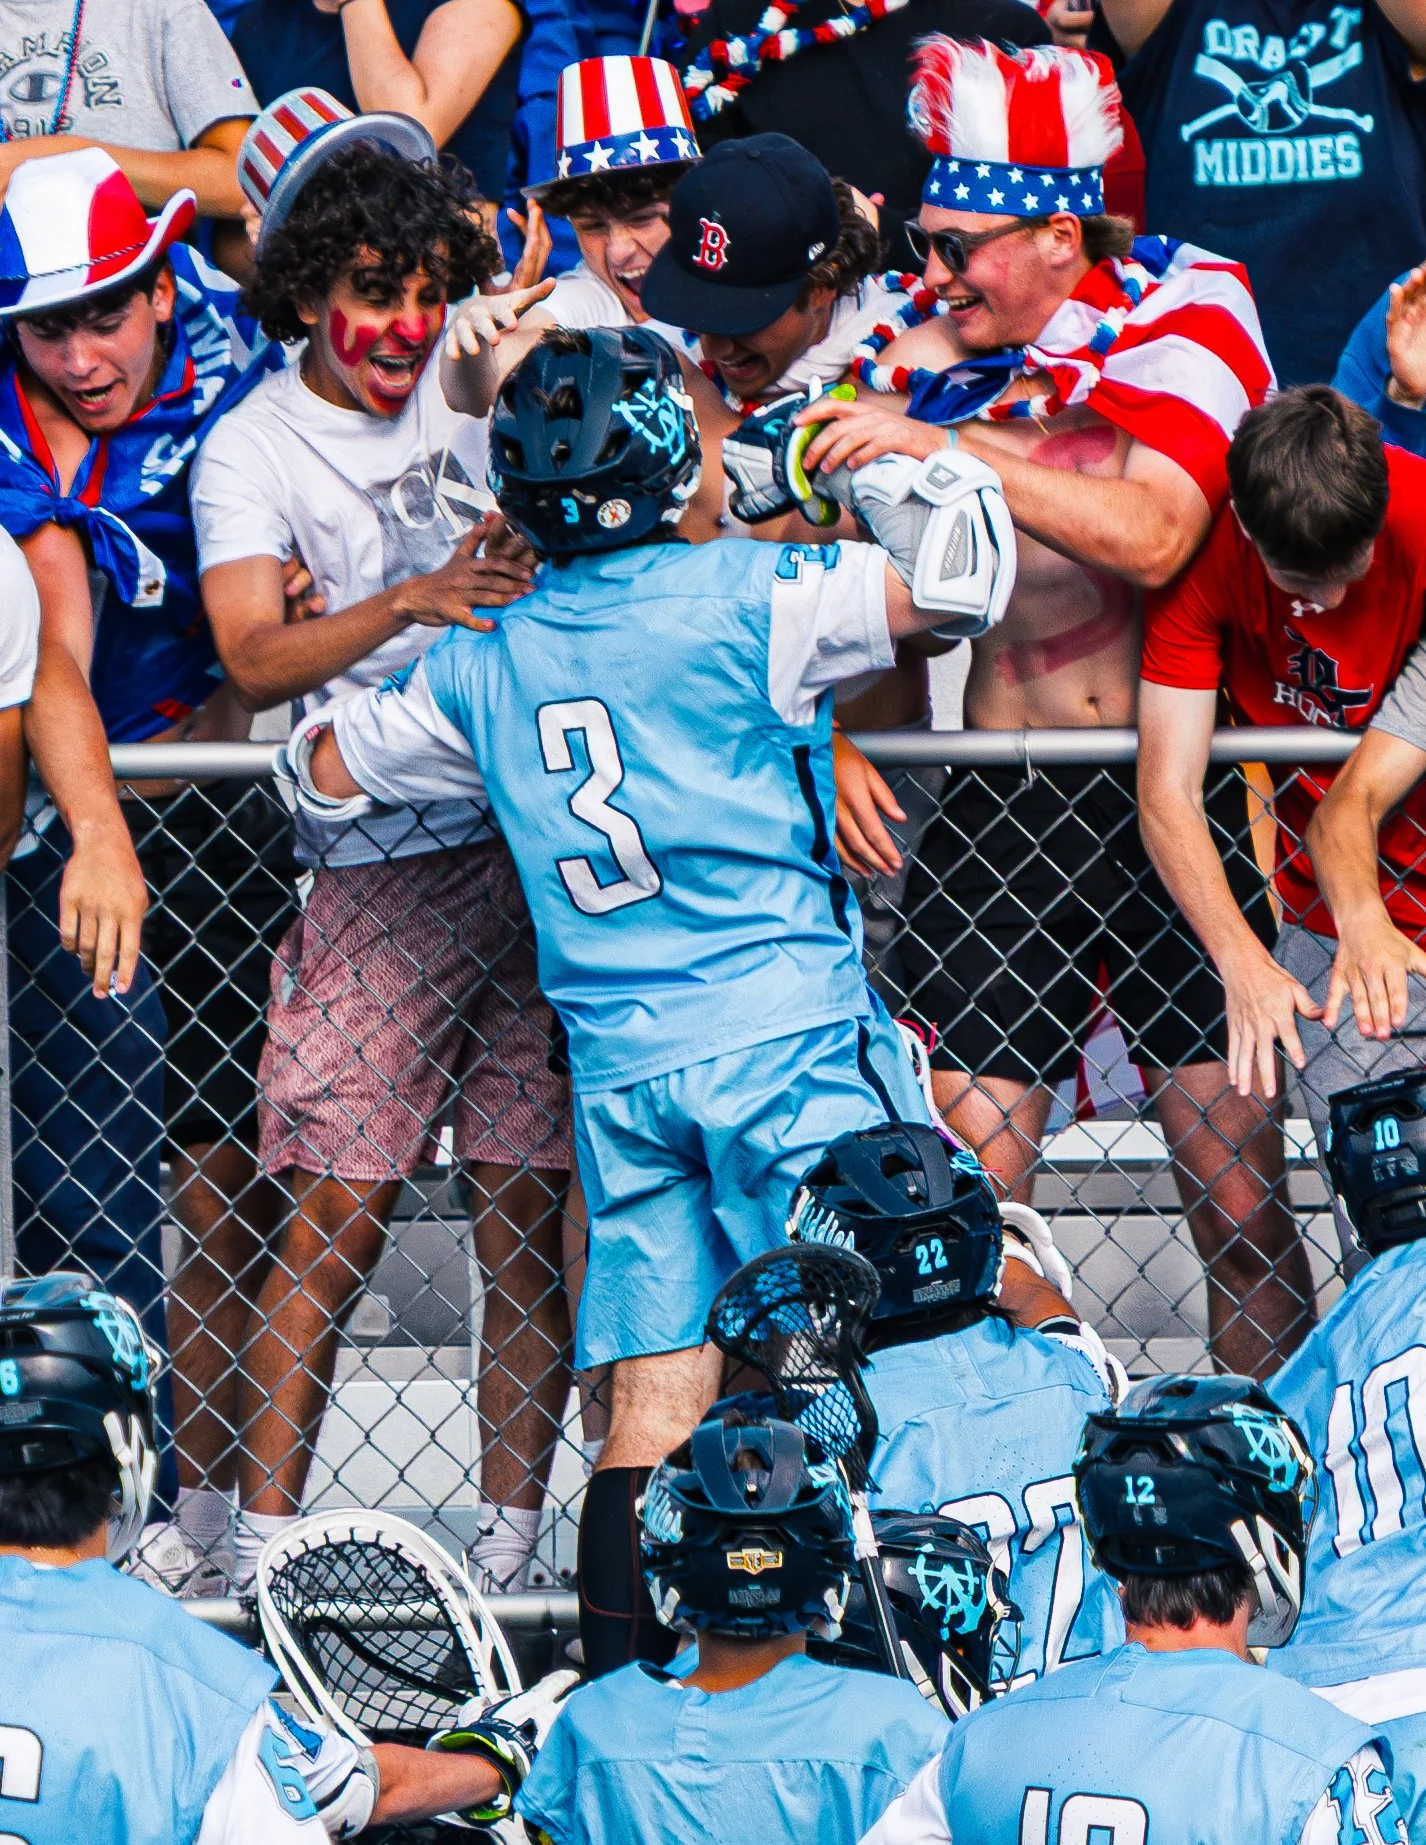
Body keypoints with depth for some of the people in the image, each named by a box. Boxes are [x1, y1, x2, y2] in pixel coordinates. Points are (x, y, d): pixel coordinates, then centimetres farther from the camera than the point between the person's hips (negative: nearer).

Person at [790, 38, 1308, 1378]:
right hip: (998, 816, 2)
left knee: (1240, 1202, -3)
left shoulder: (1189, 308, -3)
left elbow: (1150, 538, -18)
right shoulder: (920, 370, 6)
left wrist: (950, 451, -23)